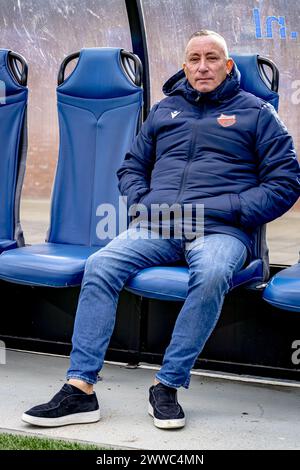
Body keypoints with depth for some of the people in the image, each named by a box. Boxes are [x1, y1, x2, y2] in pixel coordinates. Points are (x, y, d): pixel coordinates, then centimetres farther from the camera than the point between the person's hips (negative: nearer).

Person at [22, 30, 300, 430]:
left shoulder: (256, 113, 12)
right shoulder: (165, 109, 24)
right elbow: (131, 167, 29)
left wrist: (224, 210, -7)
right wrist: (144, 204, 6)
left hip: (219, 230, -3)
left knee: (211, 275, -39)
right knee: (100, 266, -25)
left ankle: (168, 386, -27)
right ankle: (80, 389, -26)